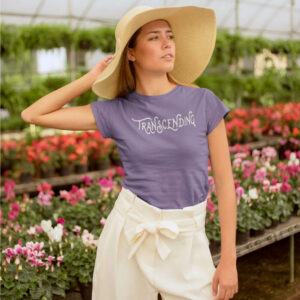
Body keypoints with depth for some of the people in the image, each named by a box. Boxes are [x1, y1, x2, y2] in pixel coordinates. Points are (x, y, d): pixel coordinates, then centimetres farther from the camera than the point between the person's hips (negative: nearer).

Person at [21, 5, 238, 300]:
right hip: (129, 233, 1)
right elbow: (33, 115, -2)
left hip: (186, 241, 0)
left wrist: (228, 259, -4)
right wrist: (92, 79, -1)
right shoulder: (116, 111, -2)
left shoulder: (203, 102, -5)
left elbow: (224, 181, -2)